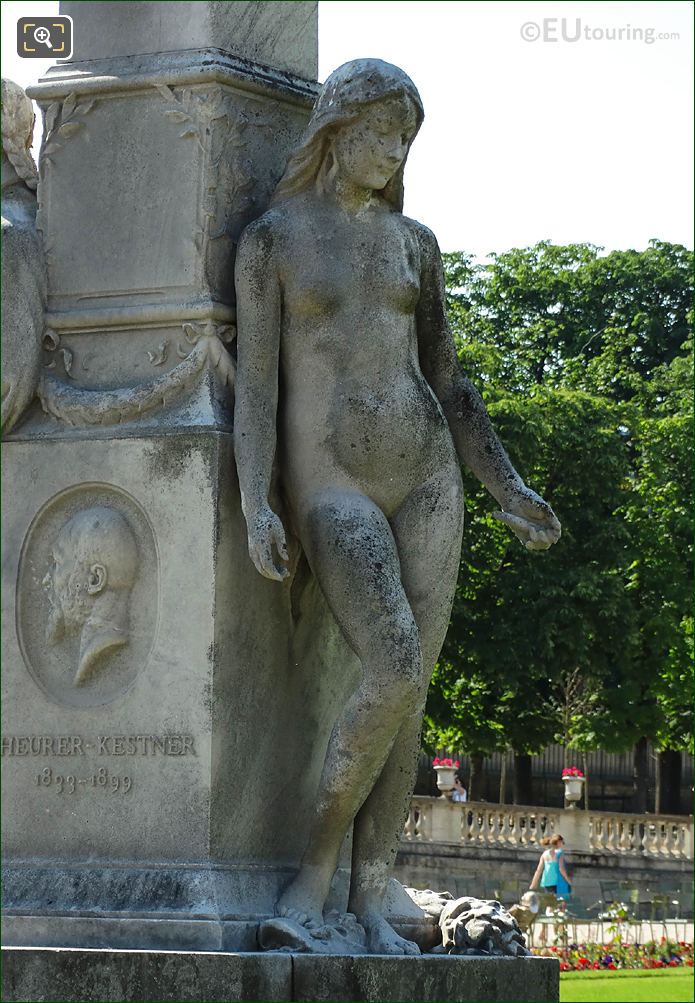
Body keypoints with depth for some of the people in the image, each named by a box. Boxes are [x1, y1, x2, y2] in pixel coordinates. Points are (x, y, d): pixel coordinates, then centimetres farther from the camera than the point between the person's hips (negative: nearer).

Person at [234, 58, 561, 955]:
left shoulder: (413, 242, 12)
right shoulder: (269, 240, 0)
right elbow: (256, 383, -7)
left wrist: (508, 491, 9)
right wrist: (255, 507, -19)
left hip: (426, 477, 5)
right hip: (331, 486, -5)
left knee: (409, 693, -1)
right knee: (395, 675, -23)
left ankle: (369, 904, 5)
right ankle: (317, 858, -5)